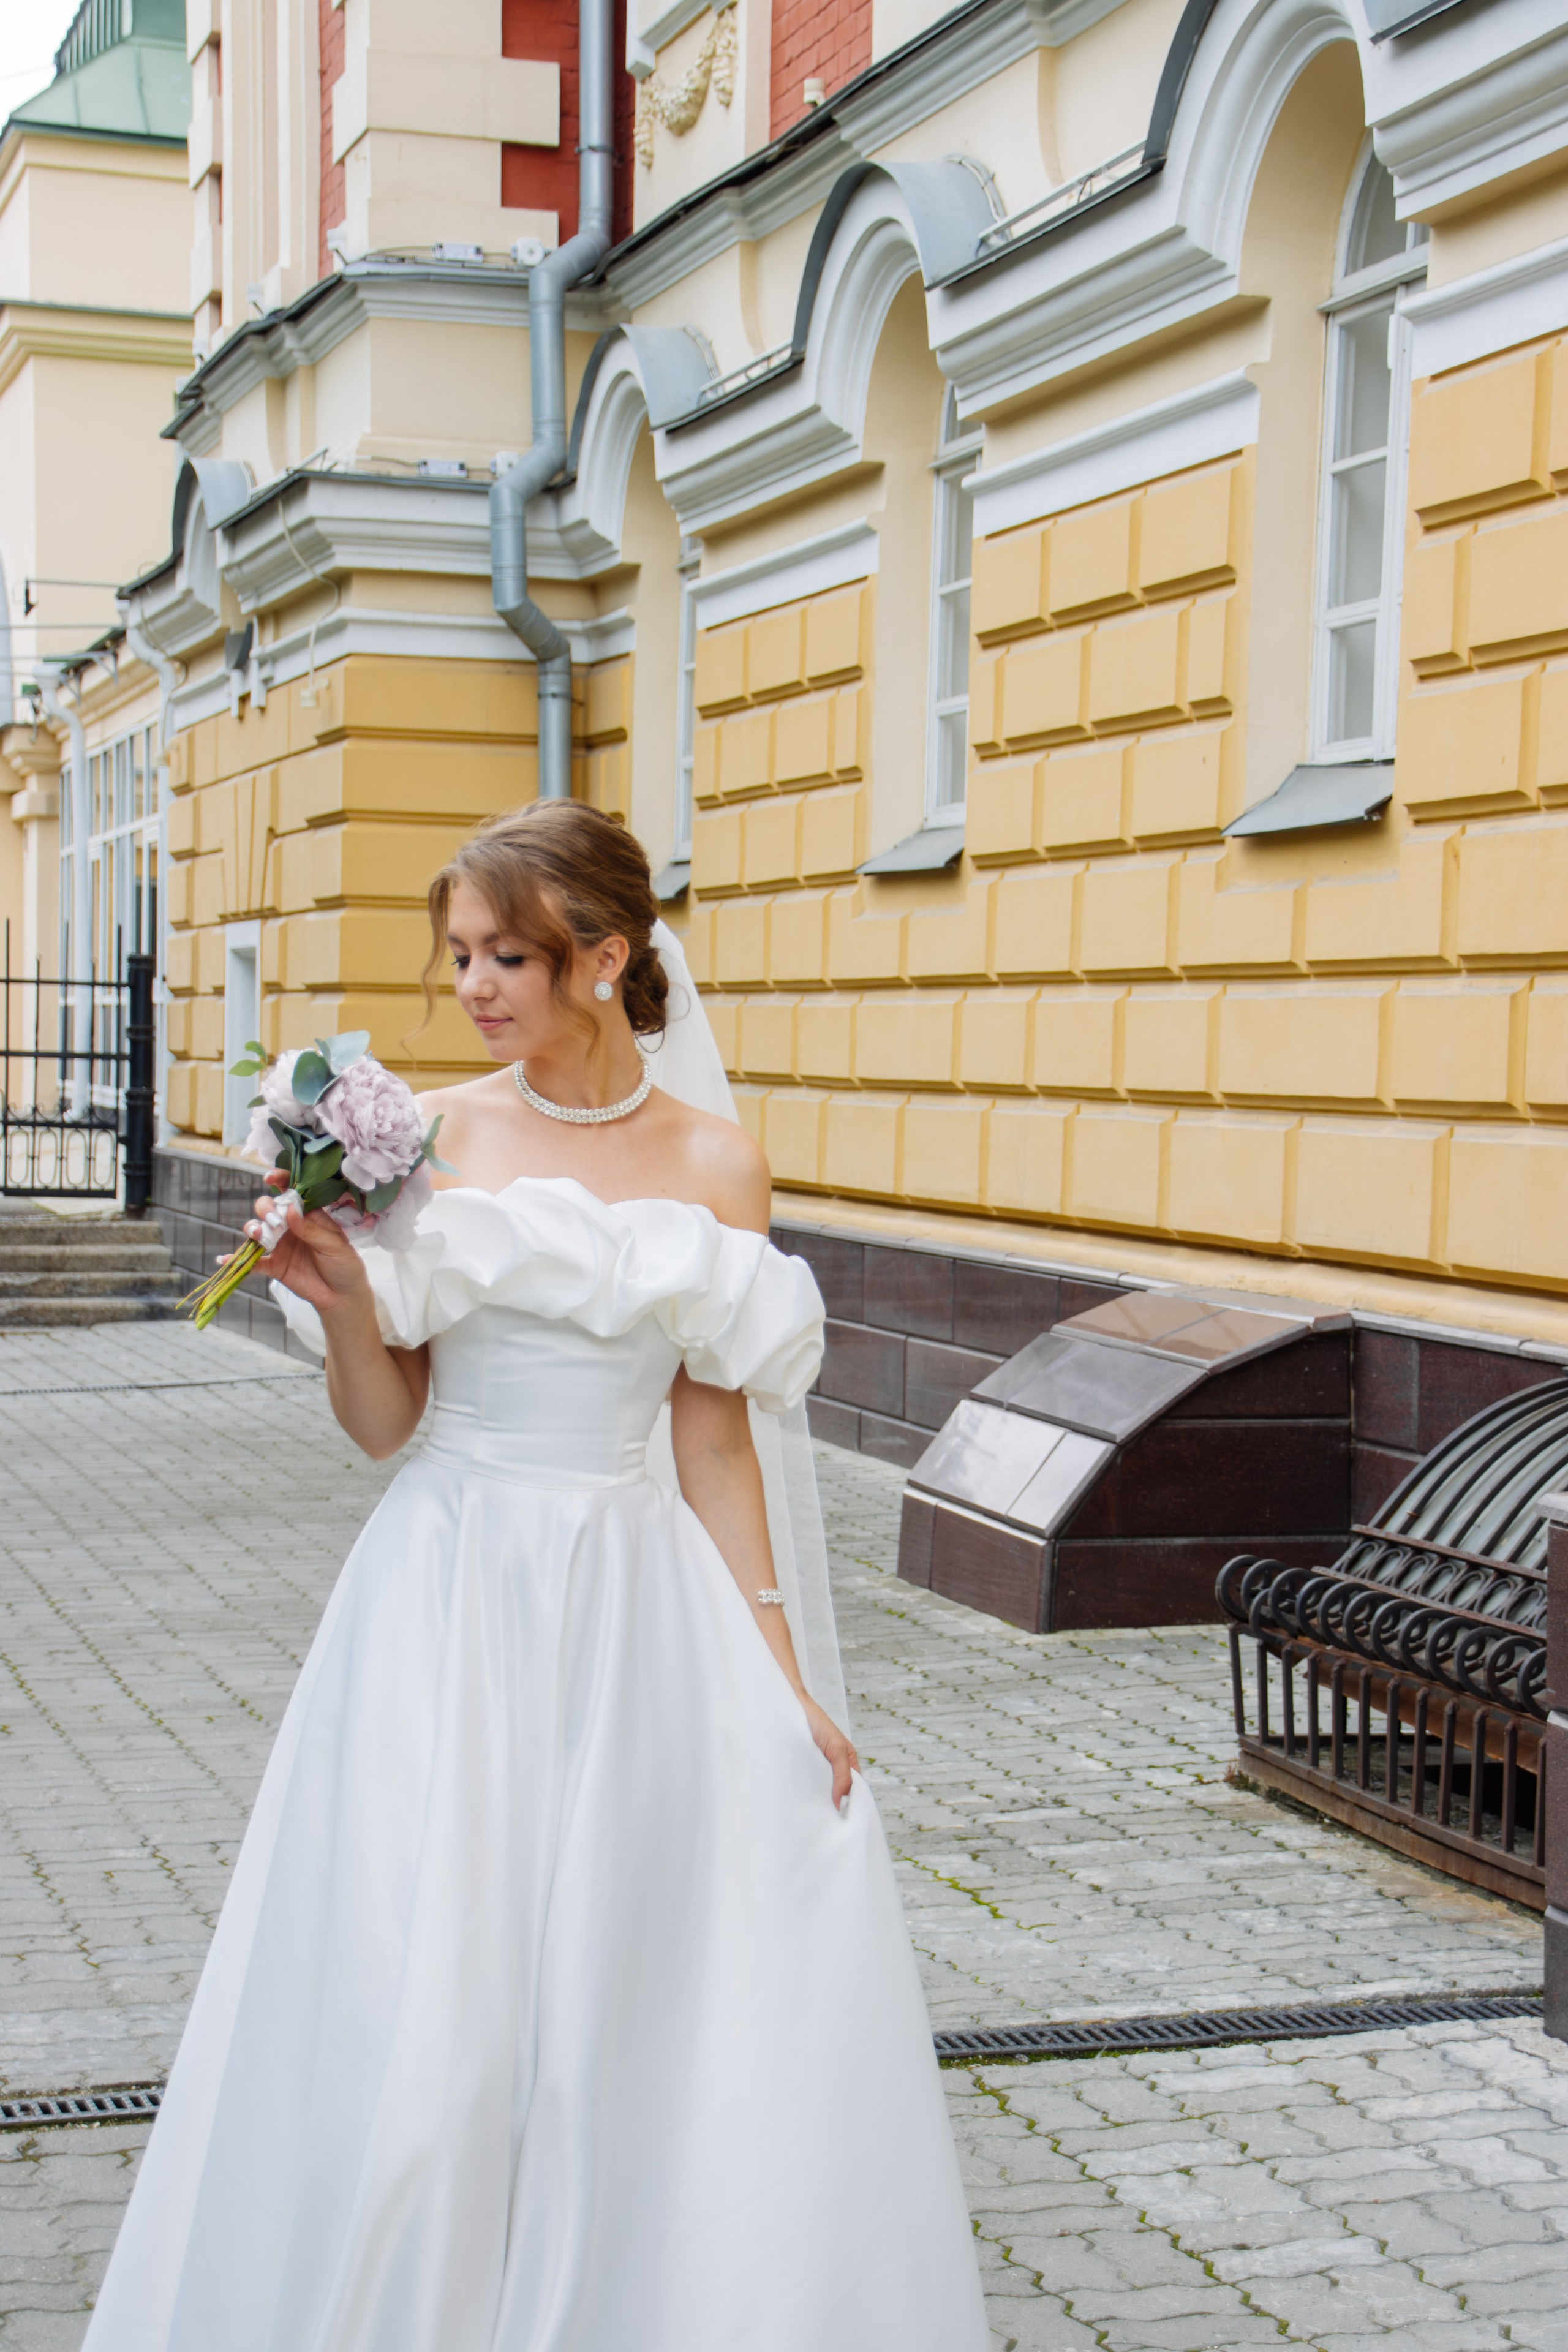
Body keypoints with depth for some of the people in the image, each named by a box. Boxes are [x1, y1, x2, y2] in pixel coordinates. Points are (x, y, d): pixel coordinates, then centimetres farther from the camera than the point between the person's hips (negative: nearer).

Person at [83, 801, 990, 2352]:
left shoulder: (715, 1165, 1)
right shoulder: (428, 1135, 0)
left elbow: (715, 1440, 5)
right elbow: (381, 1421, 2)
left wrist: (782, 1682, 2)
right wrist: (341, 1299, -17)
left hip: (635, 1606, 1)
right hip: (447, 1596, 0)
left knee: (646, 2020, 4)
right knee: (413, 2017, 1)